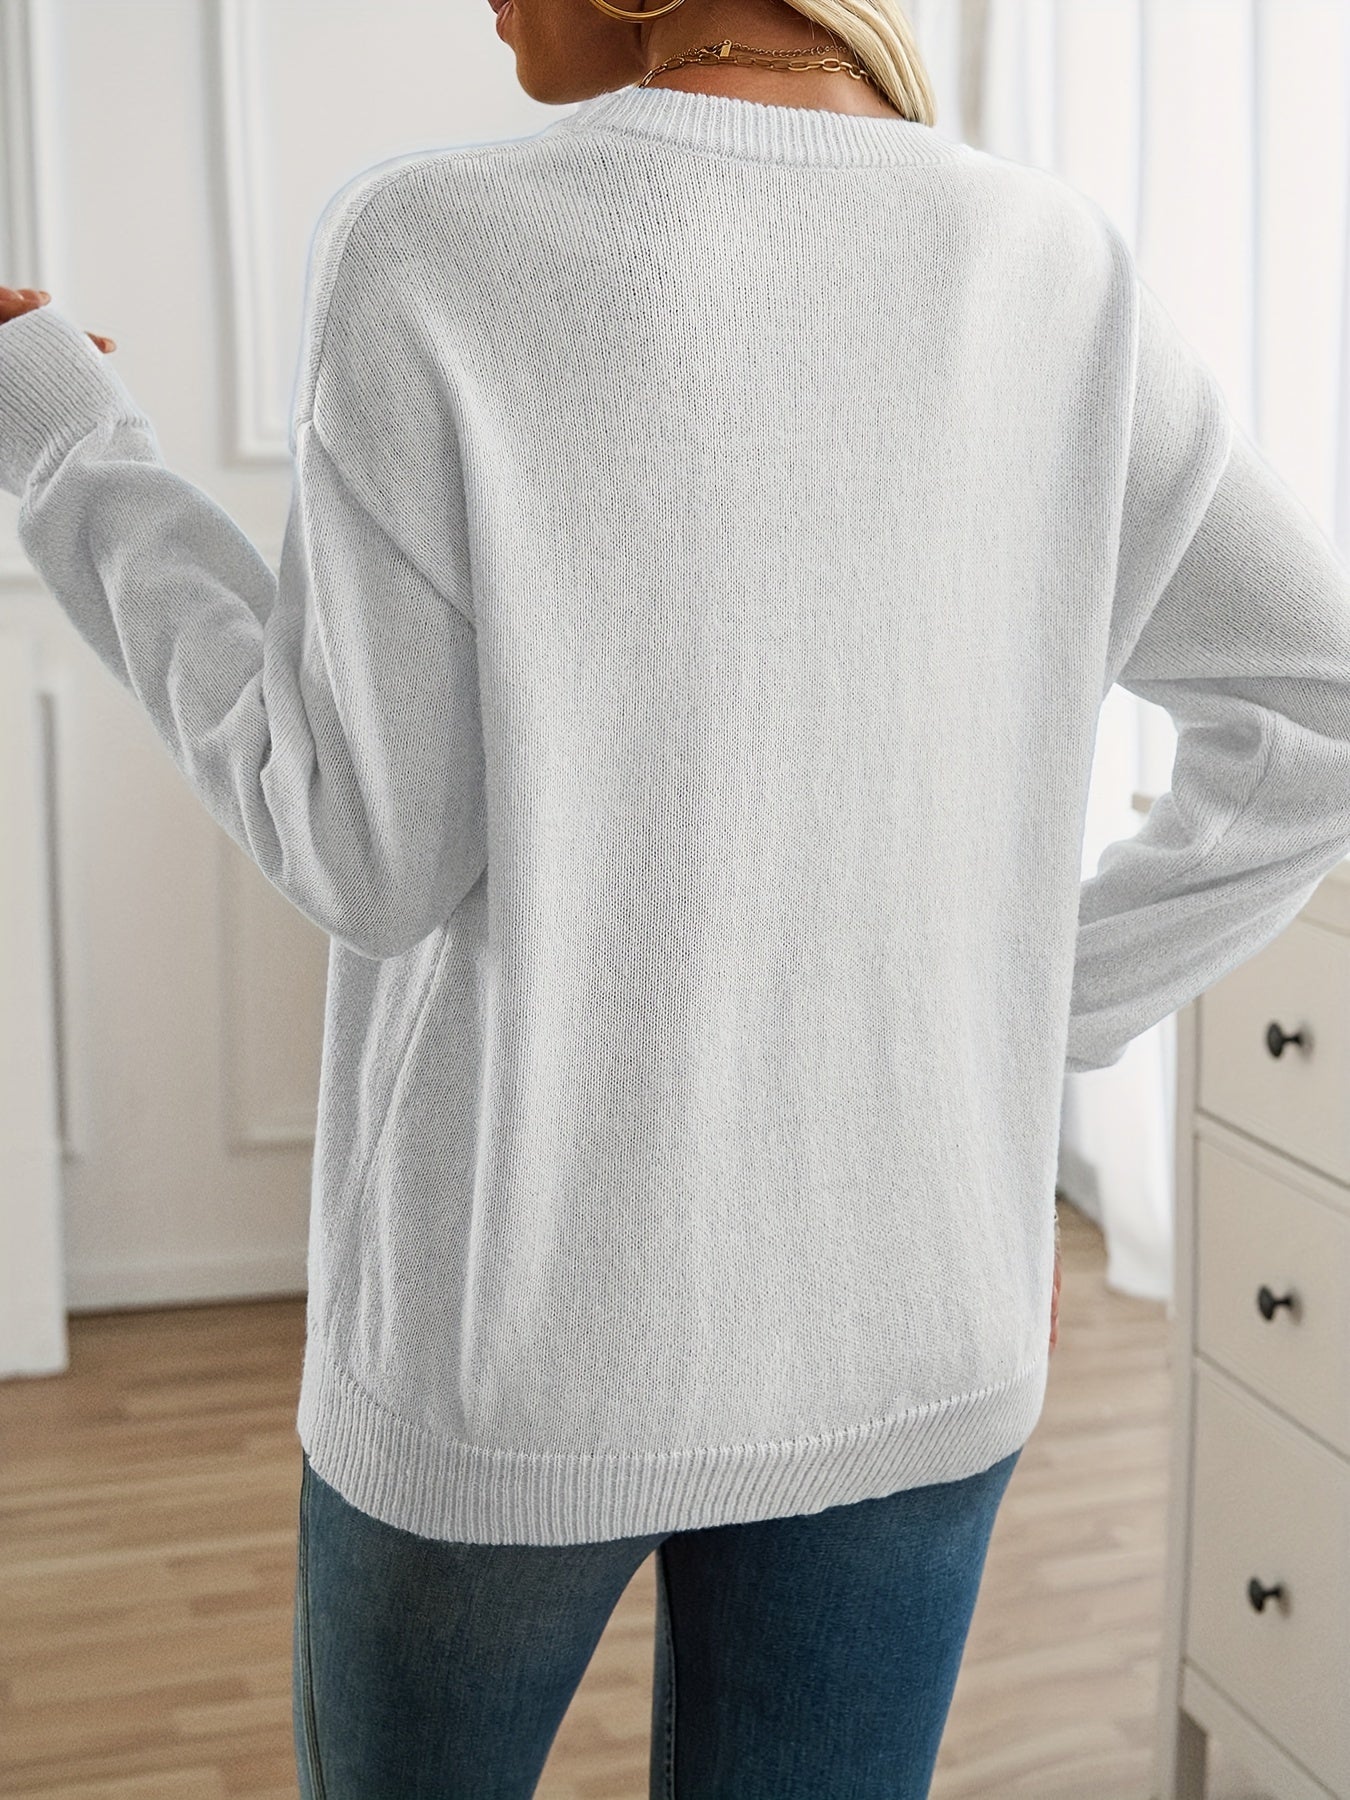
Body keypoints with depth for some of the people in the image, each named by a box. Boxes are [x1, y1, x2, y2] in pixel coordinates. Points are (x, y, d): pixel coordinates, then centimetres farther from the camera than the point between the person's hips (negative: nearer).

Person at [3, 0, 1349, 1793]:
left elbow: (366, 853, -11)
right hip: (914, 1339, 3)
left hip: (525, 1319, -2)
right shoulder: (1059, 270, -3)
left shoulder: (434, 254, -15)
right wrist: (1042, 1021, 6)